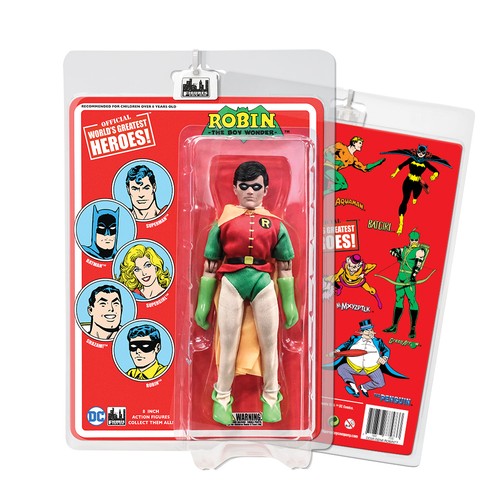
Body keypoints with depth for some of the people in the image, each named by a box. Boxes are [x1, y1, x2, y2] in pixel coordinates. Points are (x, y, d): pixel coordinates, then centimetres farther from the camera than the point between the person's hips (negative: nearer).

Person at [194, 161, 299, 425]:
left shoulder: (275, 224, 9)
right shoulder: (223, 222, 6)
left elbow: (284, 267, 10)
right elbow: (211, 265, 7)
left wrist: (289, 303, 8)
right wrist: (203, 303, 6)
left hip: (264, 284, 1)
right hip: (231, 284, -1)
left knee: (269, 343, 9)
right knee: (227, 343, 6)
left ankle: (271, 397, 29)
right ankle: (222, 398, 25)